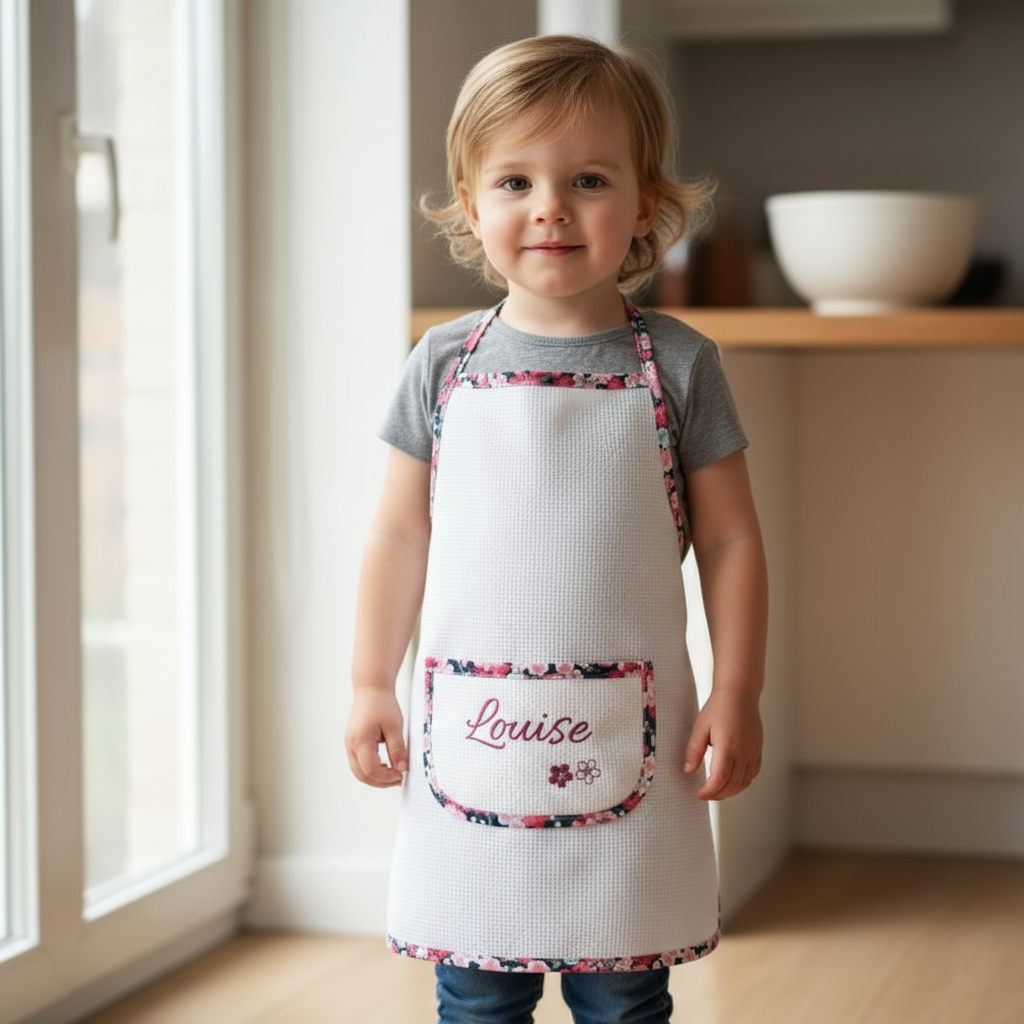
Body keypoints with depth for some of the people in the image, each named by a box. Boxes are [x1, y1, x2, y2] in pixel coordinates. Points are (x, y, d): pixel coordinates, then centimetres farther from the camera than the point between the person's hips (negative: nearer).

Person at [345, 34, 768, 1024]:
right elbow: (400, 535, 8)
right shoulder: (445, 364, 3)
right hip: (471, 729, 2)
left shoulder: (676, 364, -1)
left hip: (622, 735, -1)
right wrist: (370, 683, 8)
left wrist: (736, 693, -2)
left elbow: (728, 540, 2)